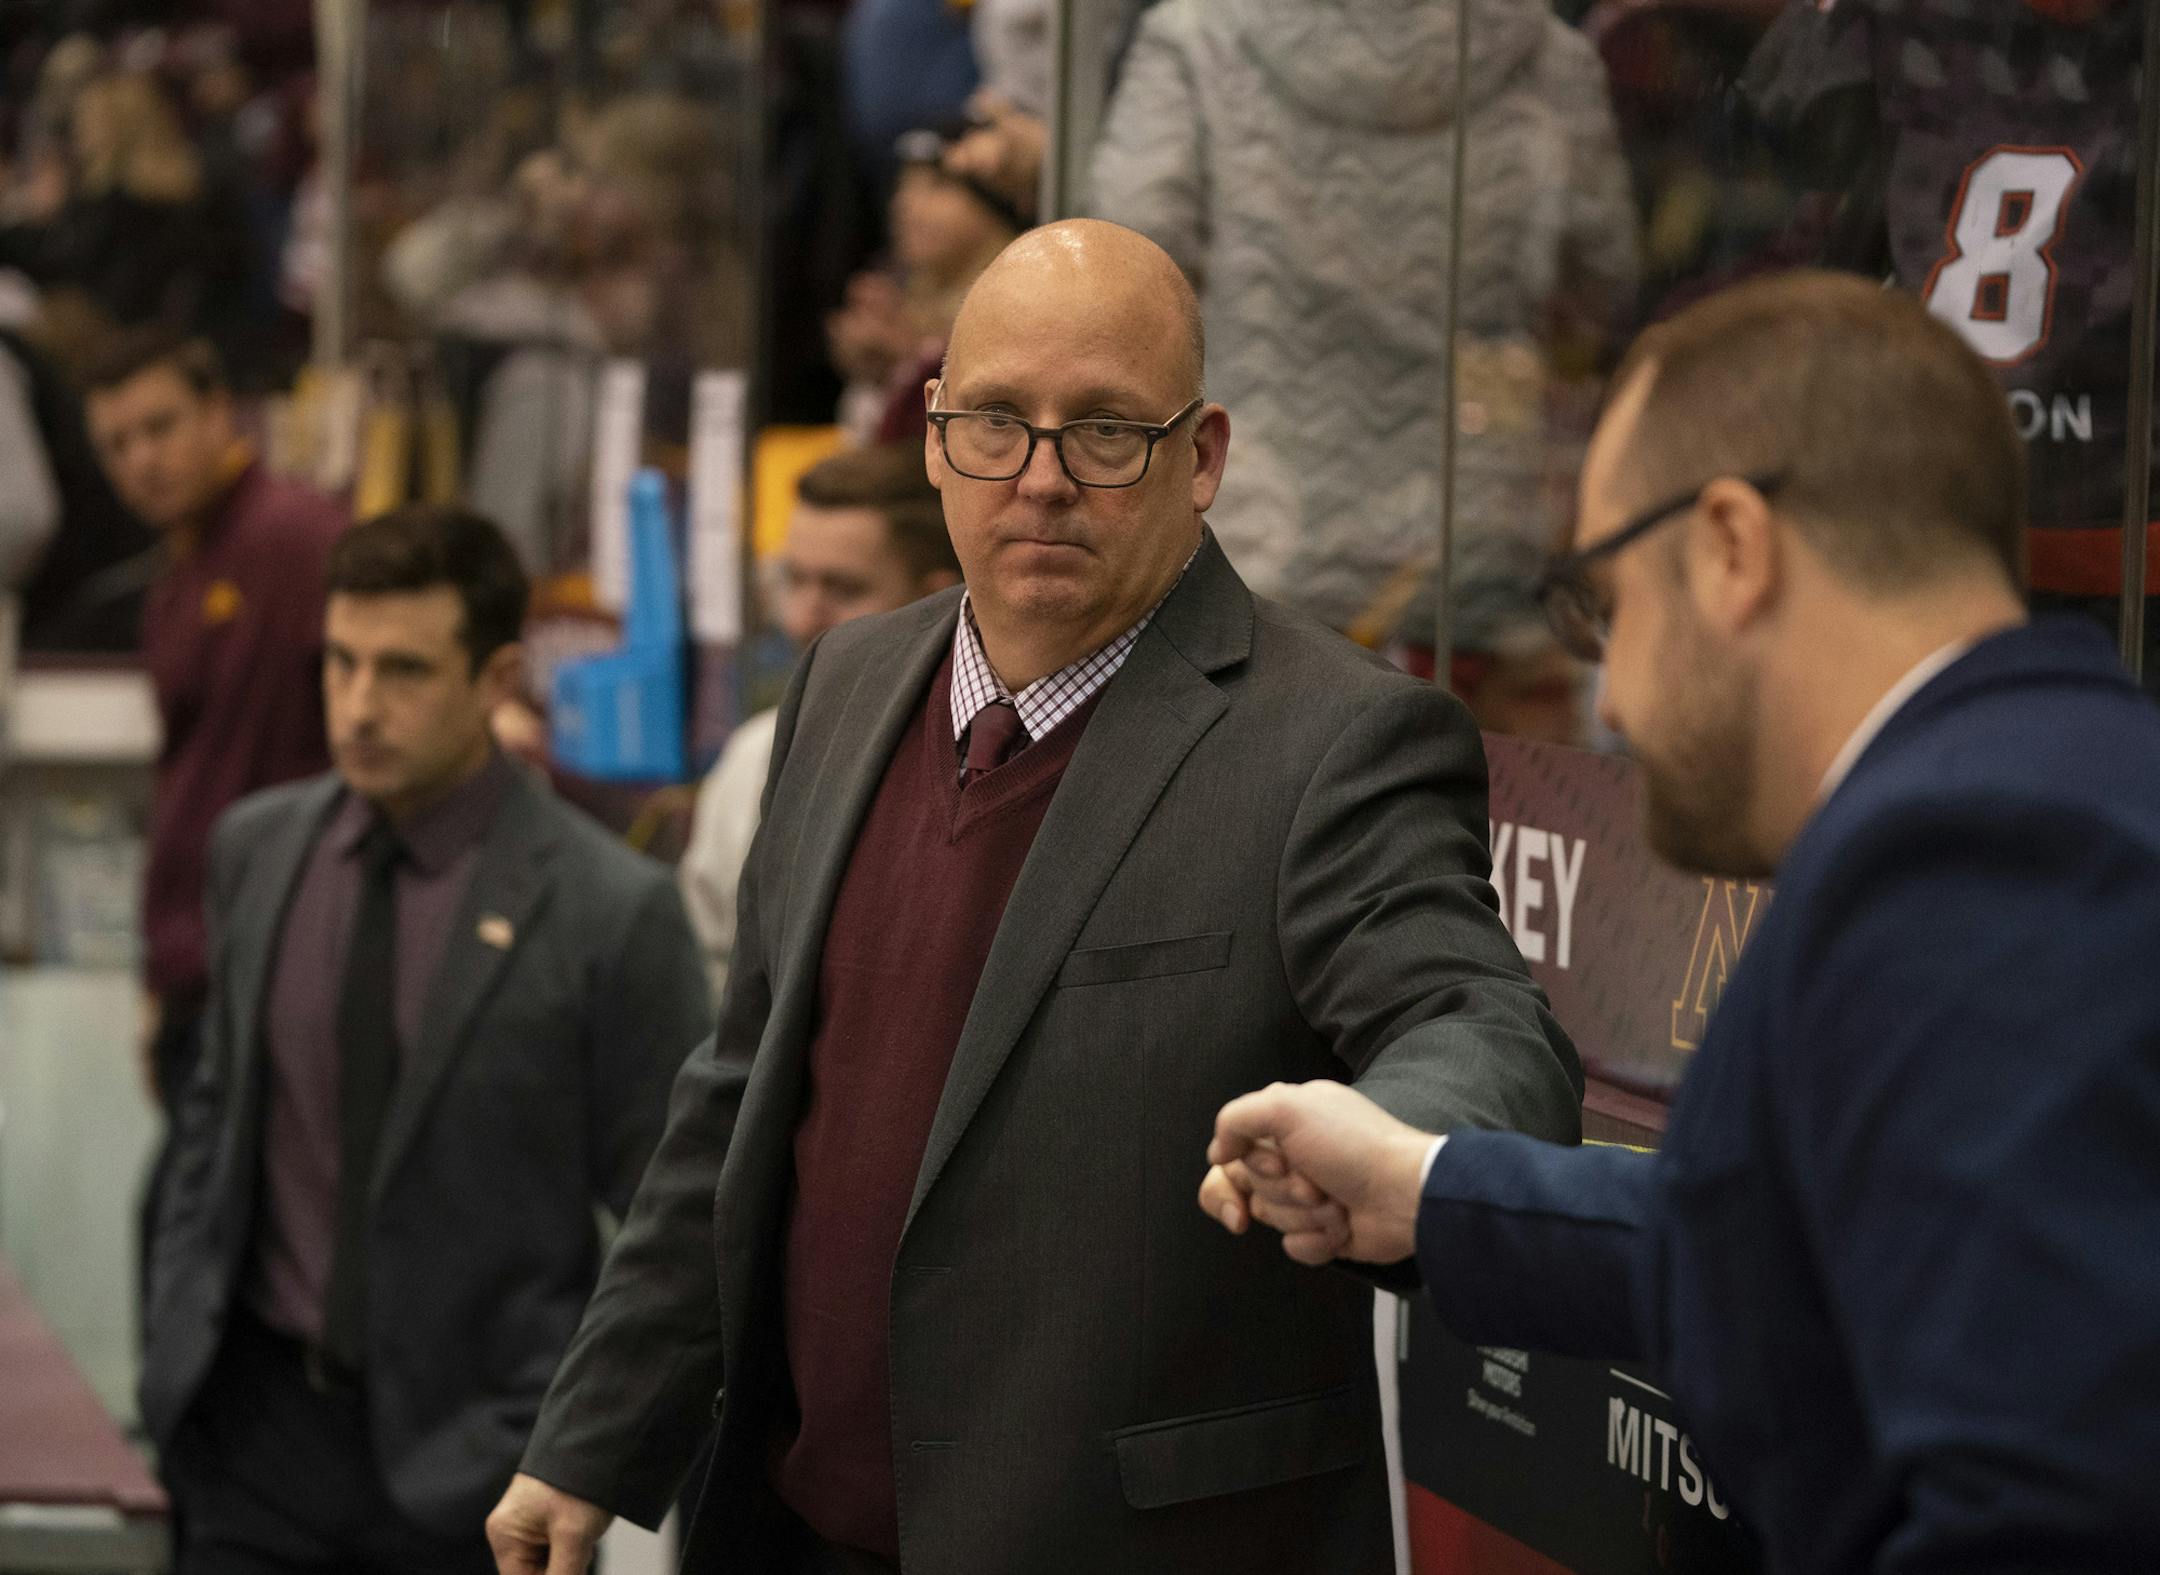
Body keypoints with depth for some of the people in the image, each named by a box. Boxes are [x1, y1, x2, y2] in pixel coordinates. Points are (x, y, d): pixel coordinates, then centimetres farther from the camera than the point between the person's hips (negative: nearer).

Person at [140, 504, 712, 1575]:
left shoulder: (610, 911, -12)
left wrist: (557, 1437, -11)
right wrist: (176, 1344, 9)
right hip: (260, 1422, 4)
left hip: (467, 1458, -4)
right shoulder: (258, 850, 4)